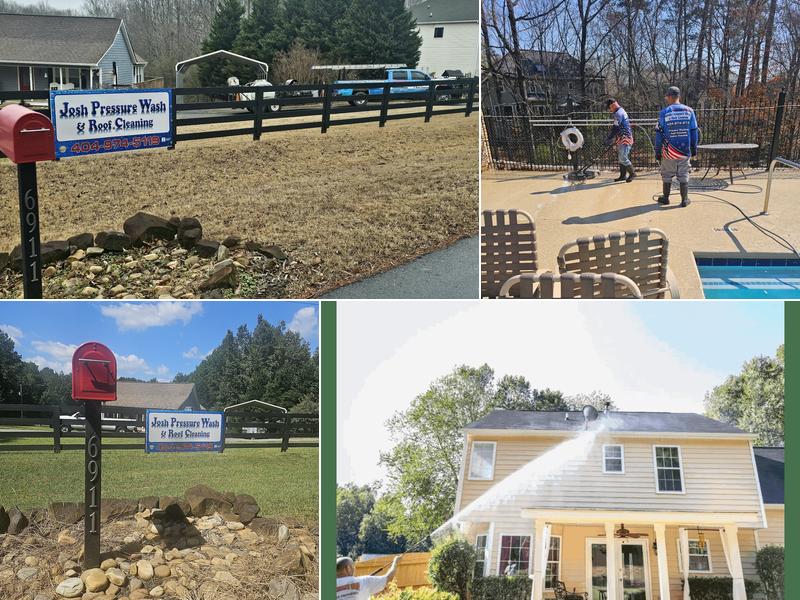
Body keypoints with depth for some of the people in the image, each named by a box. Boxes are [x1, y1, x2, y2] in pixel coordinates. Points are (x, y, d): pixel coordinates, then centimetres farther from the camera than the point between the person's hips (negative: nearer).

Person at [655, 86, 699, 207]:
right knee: (683, 175, 10)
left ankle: (665, 198, 22)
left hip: (669, 152, -2)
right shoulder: (689, 111, 0)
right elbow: (694, 132, 3)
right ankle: (684, 200, 10)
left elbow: (659, 134, -5)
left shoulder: (664, 113, -7)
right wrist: (694, 149, 12)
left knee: (667, 175, 13)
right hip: (685, 151, 2)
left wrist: (657, 152, 2)